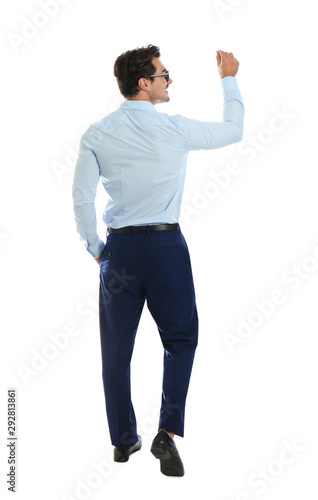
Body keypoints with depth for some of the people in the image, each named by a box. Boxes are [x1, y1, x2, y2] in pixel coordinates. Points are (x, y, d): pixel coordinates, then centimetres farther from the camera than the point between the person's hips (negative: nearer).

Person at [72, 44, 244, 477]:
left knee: (117, 347, 13)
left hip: (119, 247, 2)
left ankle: (123, 439, 23)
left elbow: (82, 196, -1)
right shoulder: (175, 128, -7)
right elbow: (233, 131, 8)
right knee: (180, 341, 12)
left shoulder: (97, 135, 0)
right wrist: (230, 80, 20)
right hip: (167, 245, -2)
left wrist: (95, 247, 11)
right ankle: (167, 432, 1)